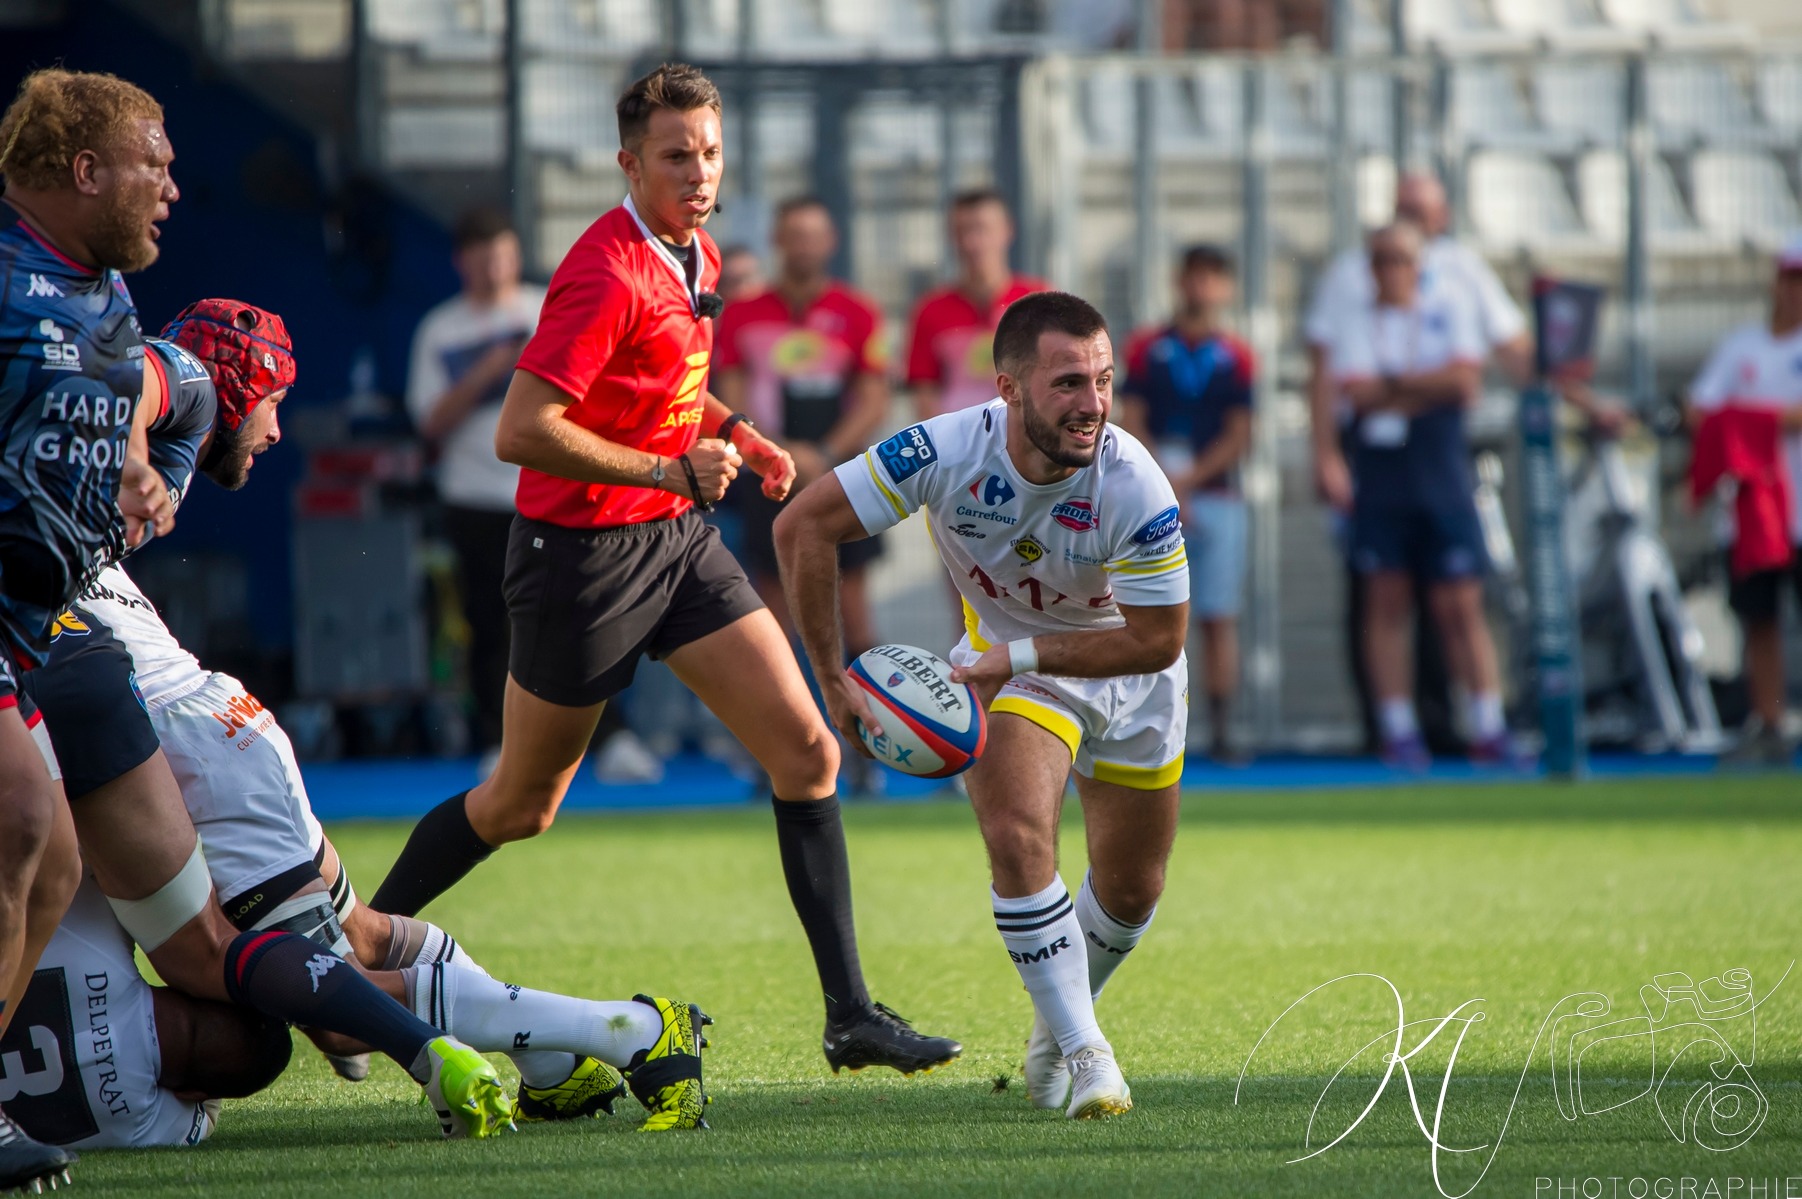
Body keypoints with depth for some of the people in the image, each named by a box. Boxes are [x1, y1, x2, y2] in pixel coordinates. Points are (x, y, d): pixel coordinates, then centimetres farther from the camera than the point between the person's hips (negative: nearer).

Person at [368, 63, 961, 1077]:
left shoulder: (699, 259, 8)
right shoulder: (608, 274, -21)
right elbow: (522, 430, -27)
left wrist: (738, 436, 10)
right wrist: (671, 470, -23)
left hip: (678, 538, 8)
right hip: (583, 553, -8)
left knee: (808, 751, -4)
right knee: (520, 807, 5)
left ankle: (851, 1012, -3)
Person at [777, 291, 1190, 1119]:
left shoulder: (1135, 488, -33)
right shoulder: (948, 451, -32)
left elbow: (1156, 639, -24)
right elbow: (803, 527, -24)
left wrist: (1020, 658, -28)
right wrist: (833, 680, -21)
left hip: (1127, 672, 1)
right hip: (1008, 655, -1)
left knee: (1131, 894, 10)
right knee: (1017, 838, -26)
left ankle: (1056, 1023, 40)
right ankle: (1083, 1052, -13)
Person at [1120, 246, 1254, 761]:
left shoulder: (1235, 357, 7)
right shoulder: (1146, 350, 8)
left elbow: (1238, 438, 2)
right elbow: (1131, 427, 3)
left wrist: (1189, 478, -9)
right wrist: (1164, 486, -9)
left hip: (1217, 500, 0)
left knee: (1218, 618, -2)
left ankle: (1221, 731, 0)